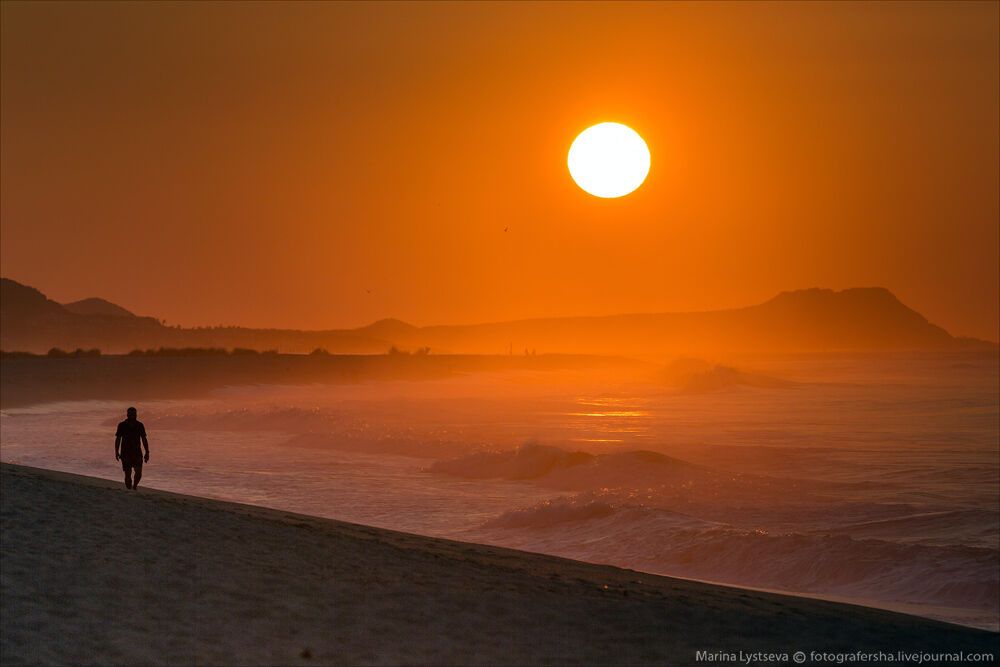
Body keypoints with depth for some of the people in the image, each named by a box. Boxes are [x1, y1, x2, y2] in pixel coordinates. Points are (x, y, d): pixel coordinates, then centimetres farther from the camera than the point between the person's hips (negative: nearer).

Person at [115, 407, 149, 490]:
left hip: (137, 452, 1)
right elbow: (118, 439, 2)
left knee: (138, 473, -7)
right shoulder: (122, 426, -3)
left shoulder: (140, 425, 1)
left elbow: (144, 439, 7)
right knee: (128, 474, -1)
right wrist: (117, 452, -2)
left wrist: (147, 452, 5)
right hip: (125, 454, -1)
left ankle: (134, 486, 20)